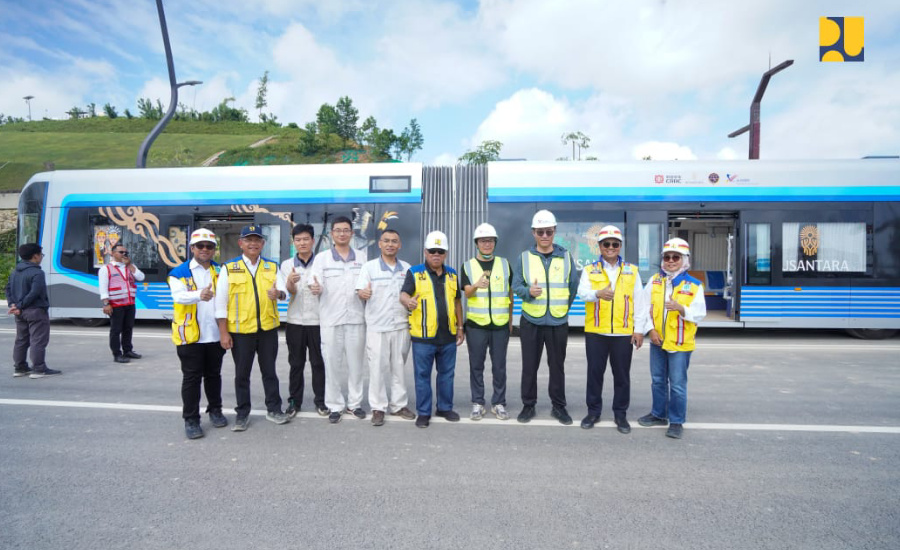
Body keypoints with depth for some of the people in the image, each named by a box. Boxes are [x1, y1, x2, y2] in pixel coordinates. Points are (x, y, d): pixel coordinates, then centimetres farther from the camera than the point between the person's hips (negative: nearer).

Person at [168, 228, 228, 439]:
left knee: (213, 375, 15)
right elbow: (179, 296, -22)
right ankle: (191, 419, 15)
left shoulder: (220, 271, 9)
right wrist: (199, 294, -44)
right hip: (190, 336, -3)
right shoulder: (179, 273, -3)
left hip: (215, 335, 3)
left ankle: (215, 410, 31)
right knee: (191, 378, 4)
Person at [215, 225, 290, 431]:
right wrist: (223, 332, -6)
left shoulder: (272, 267, 6)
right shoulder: (229, 268, -1)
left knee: (269, 371, 12)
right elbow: (220, 301, -2)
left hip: (268, 329, 2)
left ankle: (274, 409, 25)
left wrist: (278, 293, -26)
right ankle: (242, 414, 23)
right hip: (240, 330, -2)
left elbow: (284, 290, 0)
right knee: (242, 374, 10)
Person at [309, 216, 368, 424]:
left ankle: (354, 403, 22)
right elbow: (317, 287, -5)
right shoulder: (321, 258, 4)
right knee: (332, 364, 4)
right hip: (330, 319, -1)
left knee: (356, 363, 8)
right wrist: (316, 289, -27)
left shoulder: (362, 257, 8)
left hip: (356, 318, 1)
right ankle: (335, 405, 17)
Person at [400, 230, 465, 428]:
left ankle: (445, 408, 29)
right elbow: (403, 294, -14)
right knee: (422, 375, 5)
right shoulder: (415, 273, -2)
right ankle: (423, 412, 17)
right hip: (423, 336, -4)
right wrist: (408, 301, -38)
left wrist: (460, 327, 15)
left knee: (446, 374, 14)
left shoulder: (452, 274, 11)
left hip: (448, 336, 4)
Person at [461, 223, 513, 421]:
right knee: (476, 366, 7)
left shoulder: (504, 264, 8)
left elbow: (510, 291, 13)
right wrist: (477, 285, -32)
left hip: (501, 324, 1)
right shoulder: (467, 266, 3)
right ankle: (477, 403, 19)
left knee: (499, 366, 7)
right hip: (476, 324, -1)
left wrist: (510, 318, 11)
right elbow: (467, 293, -10)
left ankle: (499, 403, 20)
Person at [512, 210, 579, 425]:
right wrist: (529, 291, -22)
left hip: (558, 322, 1)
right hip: (531, 321, 0)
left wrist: (563, 308, 12)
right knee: (529, 366, 7)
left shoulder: (566, 257, 3)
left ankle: (559, 406, 23)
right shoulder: (524, 257, 1)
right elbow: (516, 286, -2)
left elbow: (573, 286, 10)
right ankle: (528, 405, 20)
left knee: (557, 365, 9)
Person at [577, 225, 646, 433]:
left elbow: (639, 302, 8)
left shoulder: (632, 271, 9)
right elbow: (582, 292, -13)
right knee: (594, 373, 8)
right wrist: (598, 293, -34)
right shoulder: (589, 270, 5)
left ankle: (620, 414, 23)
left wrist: (639, 329, 1)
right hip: (595, 332, -1)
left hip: (624, 333, 1)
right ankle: (593, 411, 23)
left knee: (622, 375, 8)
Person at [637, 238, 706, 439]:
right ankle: (659, 414, 31)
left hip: (680, 344, -4)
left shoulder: (694, 285, -5)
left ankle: (677, 422, 15)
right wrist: (650, 329, -6)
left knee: (677, 384, 1)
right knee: (658, 380, 15)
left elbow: (699, 314, -9)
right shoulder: (654, 281, 3)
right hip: (657, 341, 4)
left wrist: (680, 308, -27)